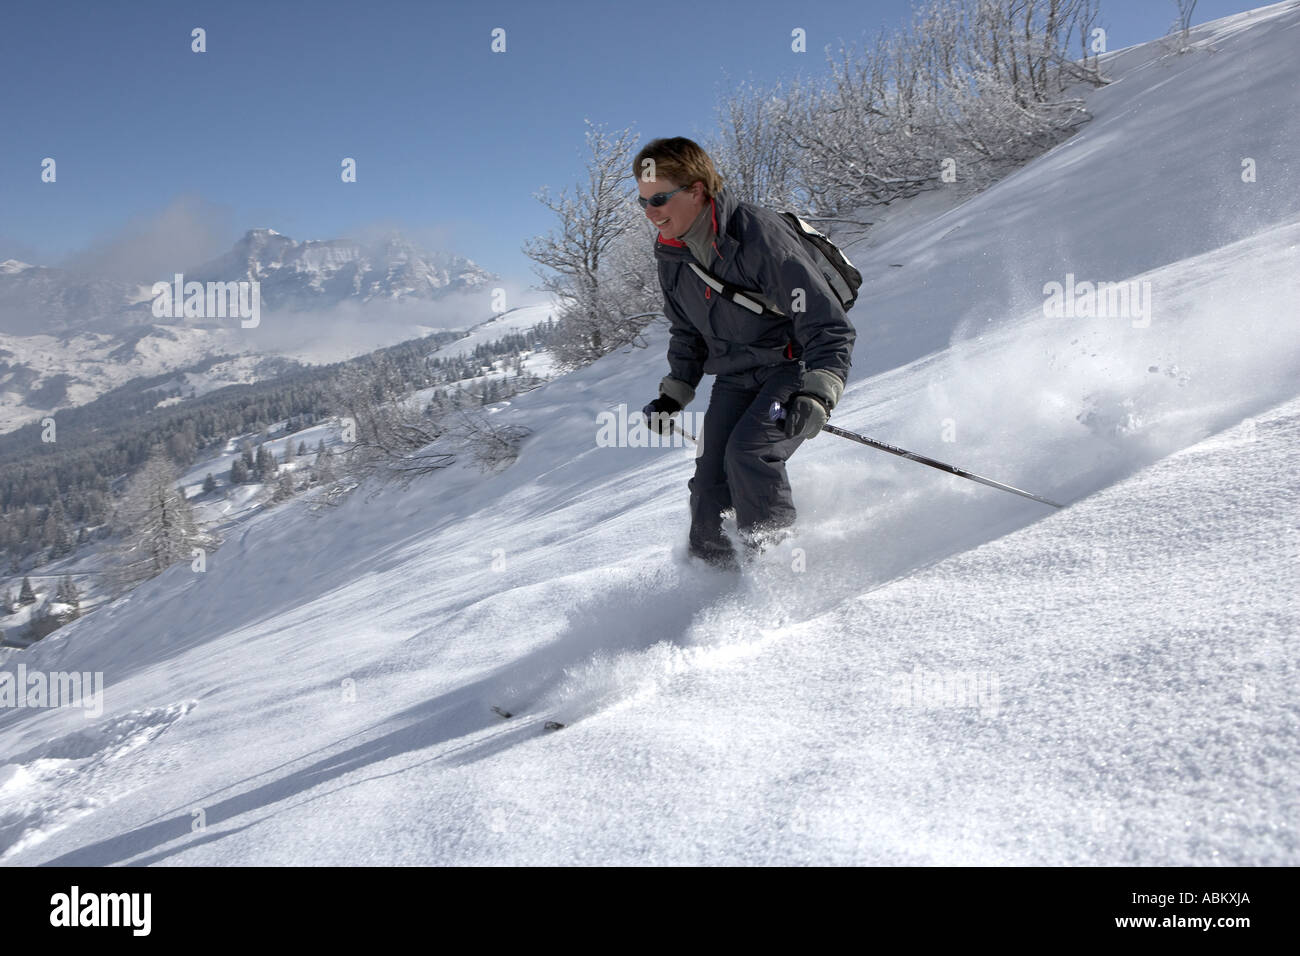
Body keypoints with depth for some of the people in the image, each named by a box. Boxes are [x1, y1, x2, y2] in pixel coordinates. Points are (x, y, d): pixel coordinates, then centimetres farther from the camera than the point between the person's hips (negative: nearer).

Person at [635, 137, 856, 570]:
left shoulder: (760, 235, -24)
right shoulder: (672, 257, 0)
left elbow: (830, 328, -24)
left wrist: (816, 396, -36)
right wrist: (672, 397, 12)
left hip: (794, 367, -6)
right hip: (735, 379, 7)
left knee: (747, 449, -29)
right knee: (710, 482, -6)